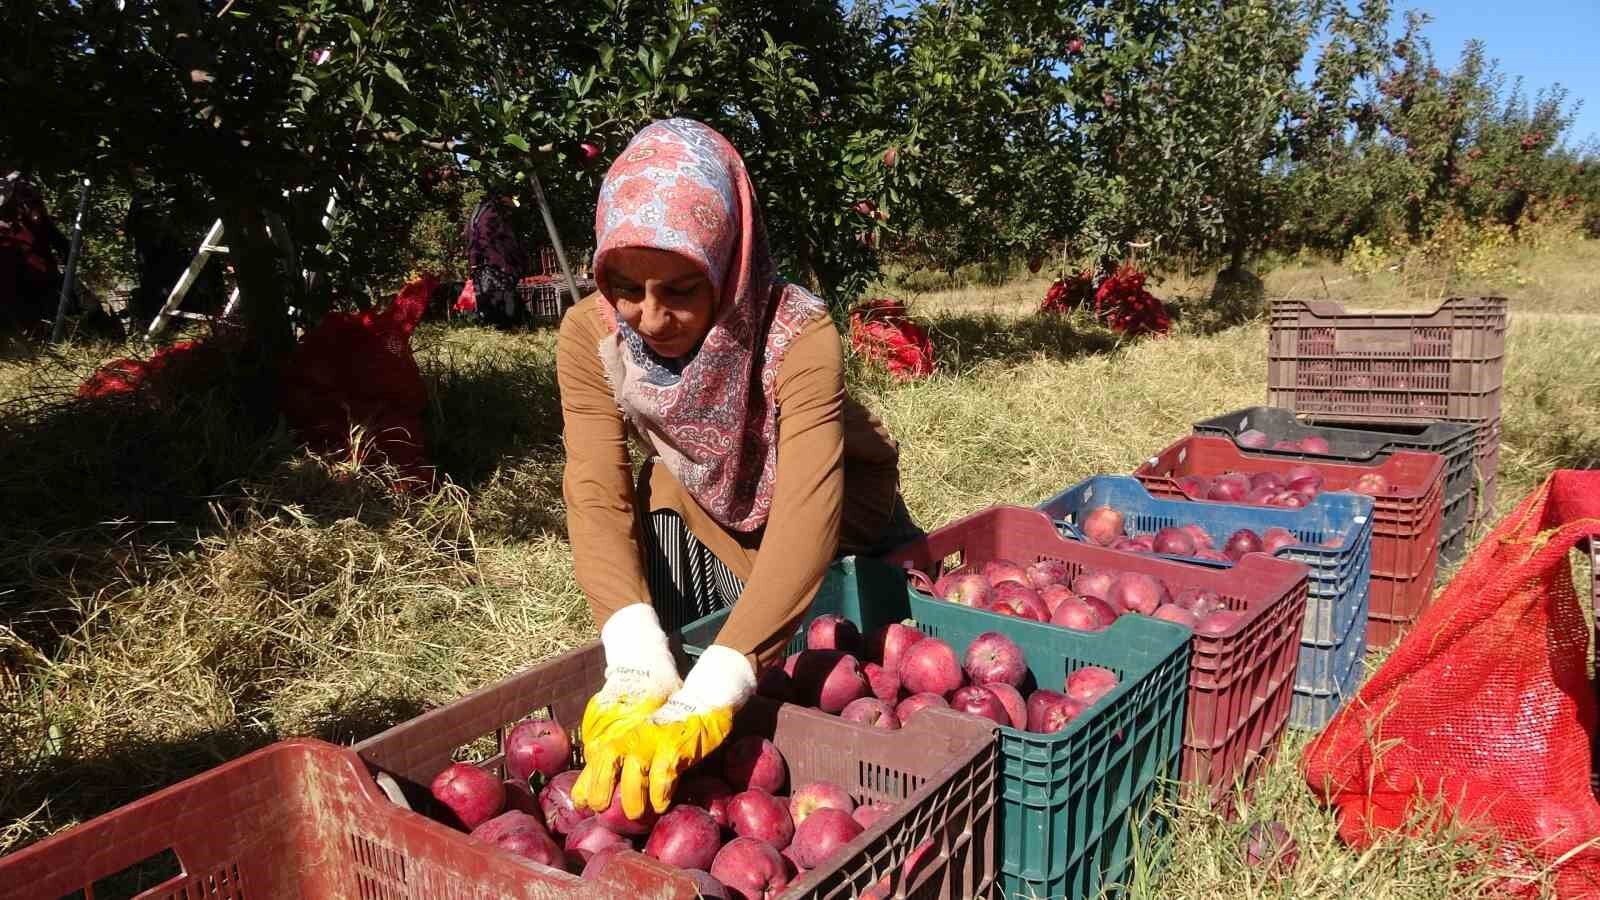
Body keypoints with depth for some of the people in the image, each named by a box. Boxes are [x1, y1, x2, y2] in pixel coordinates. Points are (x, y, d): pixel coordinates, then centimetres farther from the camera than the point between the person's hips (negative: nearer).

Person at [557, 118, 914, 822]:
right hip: (700, 507, 2)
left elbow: (805, 514, -45)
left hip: (839, 518, -2)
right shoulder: (590, 336, -25)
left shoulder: (798, 335, -36)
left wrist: (712, 692, -56)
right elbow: (597, 497, -30)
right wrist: (636, 660, -47)